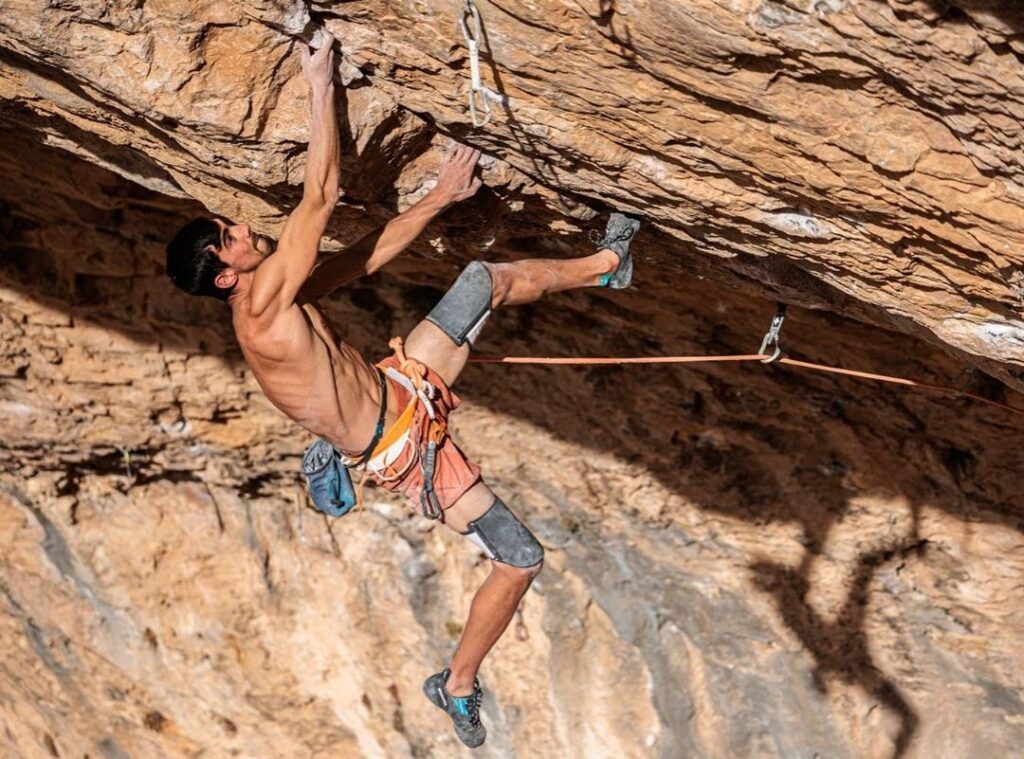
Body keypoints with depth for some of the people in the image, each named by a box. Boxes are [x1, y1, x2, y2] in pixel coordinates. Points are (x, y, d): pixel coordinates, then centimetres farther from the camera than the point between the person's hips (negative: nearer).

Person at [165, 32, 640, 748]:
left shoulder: (281, 298, 0)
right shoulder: (263, 309, -28)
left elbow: (369, 253, 8)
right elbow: (322, 197, -30)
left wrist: (439, 197, 7)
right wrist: (321, 83, -26)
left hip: (403, 390, 9)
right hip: (406, 449, -9)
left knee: (485, 279, 7)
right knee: (521, 560, -4)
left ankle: (602, 265, 30)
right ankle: (458, 684, 15)